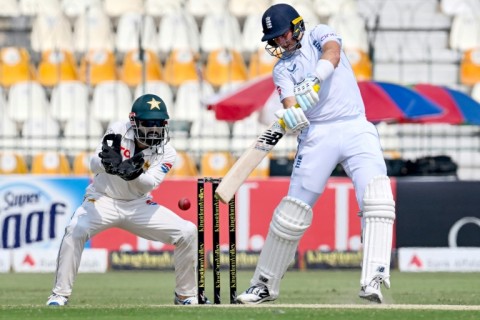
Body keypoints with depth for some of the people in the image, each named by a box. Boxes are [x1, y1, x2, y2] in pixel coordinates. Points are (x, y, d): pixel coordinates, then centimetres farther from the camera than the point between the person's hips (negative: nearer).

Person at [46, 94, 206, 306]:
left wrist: (134, 174, -47)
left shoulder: (166, 153, -9)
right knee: (76, 230, -32)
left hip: (138, 205, 3)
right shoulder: (118, 131, -13)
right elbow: (94, 165, -24)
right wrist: (108, 163, -47)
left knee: (187, 232, -10)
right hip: (103, 200, -3)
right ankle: (60, 295, -21)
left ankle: (185, 296, 6)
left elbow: (150, 184, -25)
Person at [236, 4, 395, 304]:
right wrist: (291, 116, -30)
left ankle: (373, 281, -30)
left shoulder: (320, 35, 9)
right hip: (317, 135, 2)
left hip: (356, 129, -2)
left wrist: (315, 80, -35)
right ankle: (265, 285, 12)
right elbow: (290, 104, -5)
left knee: (376, 194, -23)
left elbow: (333, 52, -16)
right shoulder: (282, 68, 13)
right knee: (293, 209, -1)